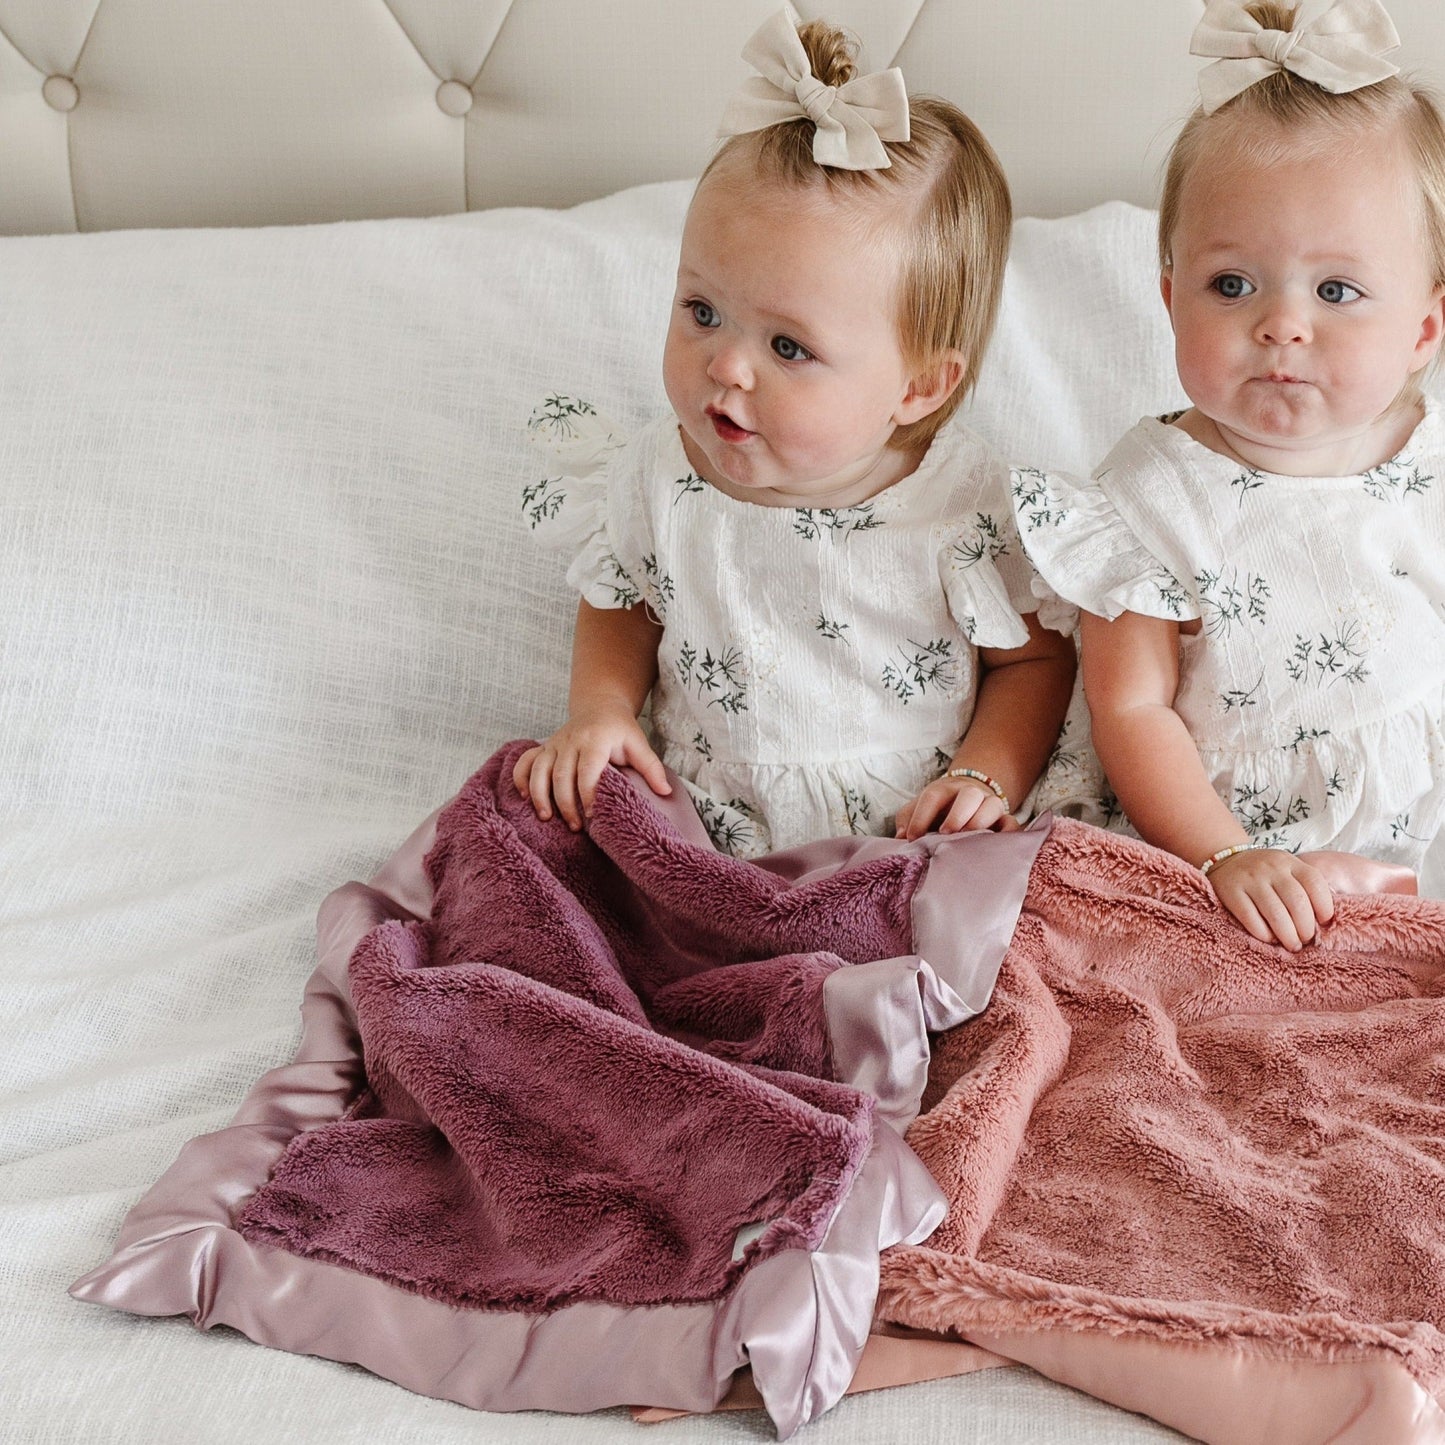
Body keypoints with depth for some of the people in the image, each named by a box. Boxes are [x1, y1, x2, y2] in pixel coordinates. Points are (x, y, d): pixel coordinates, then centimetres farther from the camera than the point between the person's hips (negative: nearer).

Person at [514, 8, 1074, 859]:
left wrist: (988, 774, -10)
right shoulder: (657, 481, -3)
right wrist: (599, 711, -1)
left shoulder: (972, 508, -11)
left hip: (913, 850, -3)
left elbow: (1034, 657, 5)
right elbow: (619, 610, 17)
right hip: (703, 840, 4)